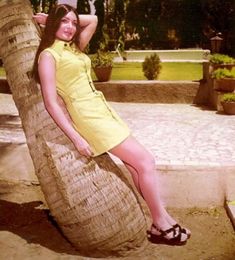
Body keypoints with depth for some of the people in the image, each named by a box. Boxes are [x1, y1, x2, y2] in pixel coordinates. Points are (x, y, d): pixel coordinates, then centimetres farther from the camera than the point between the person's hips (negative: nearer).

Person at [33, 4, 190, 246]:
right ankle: (162, 222, 5)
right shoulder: (49, 55, -6)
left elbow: (93, 20, 29)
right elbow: (51, 102, -13)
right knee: (145, 161, -8)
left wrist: (62, 19, 21)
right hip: (88, 116, -8)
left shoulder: (74, 48, 16)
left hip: (102, 110, 8)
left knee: (136, 166, 3)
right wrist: (76, 138, -17)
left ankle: (161, 224, 11)